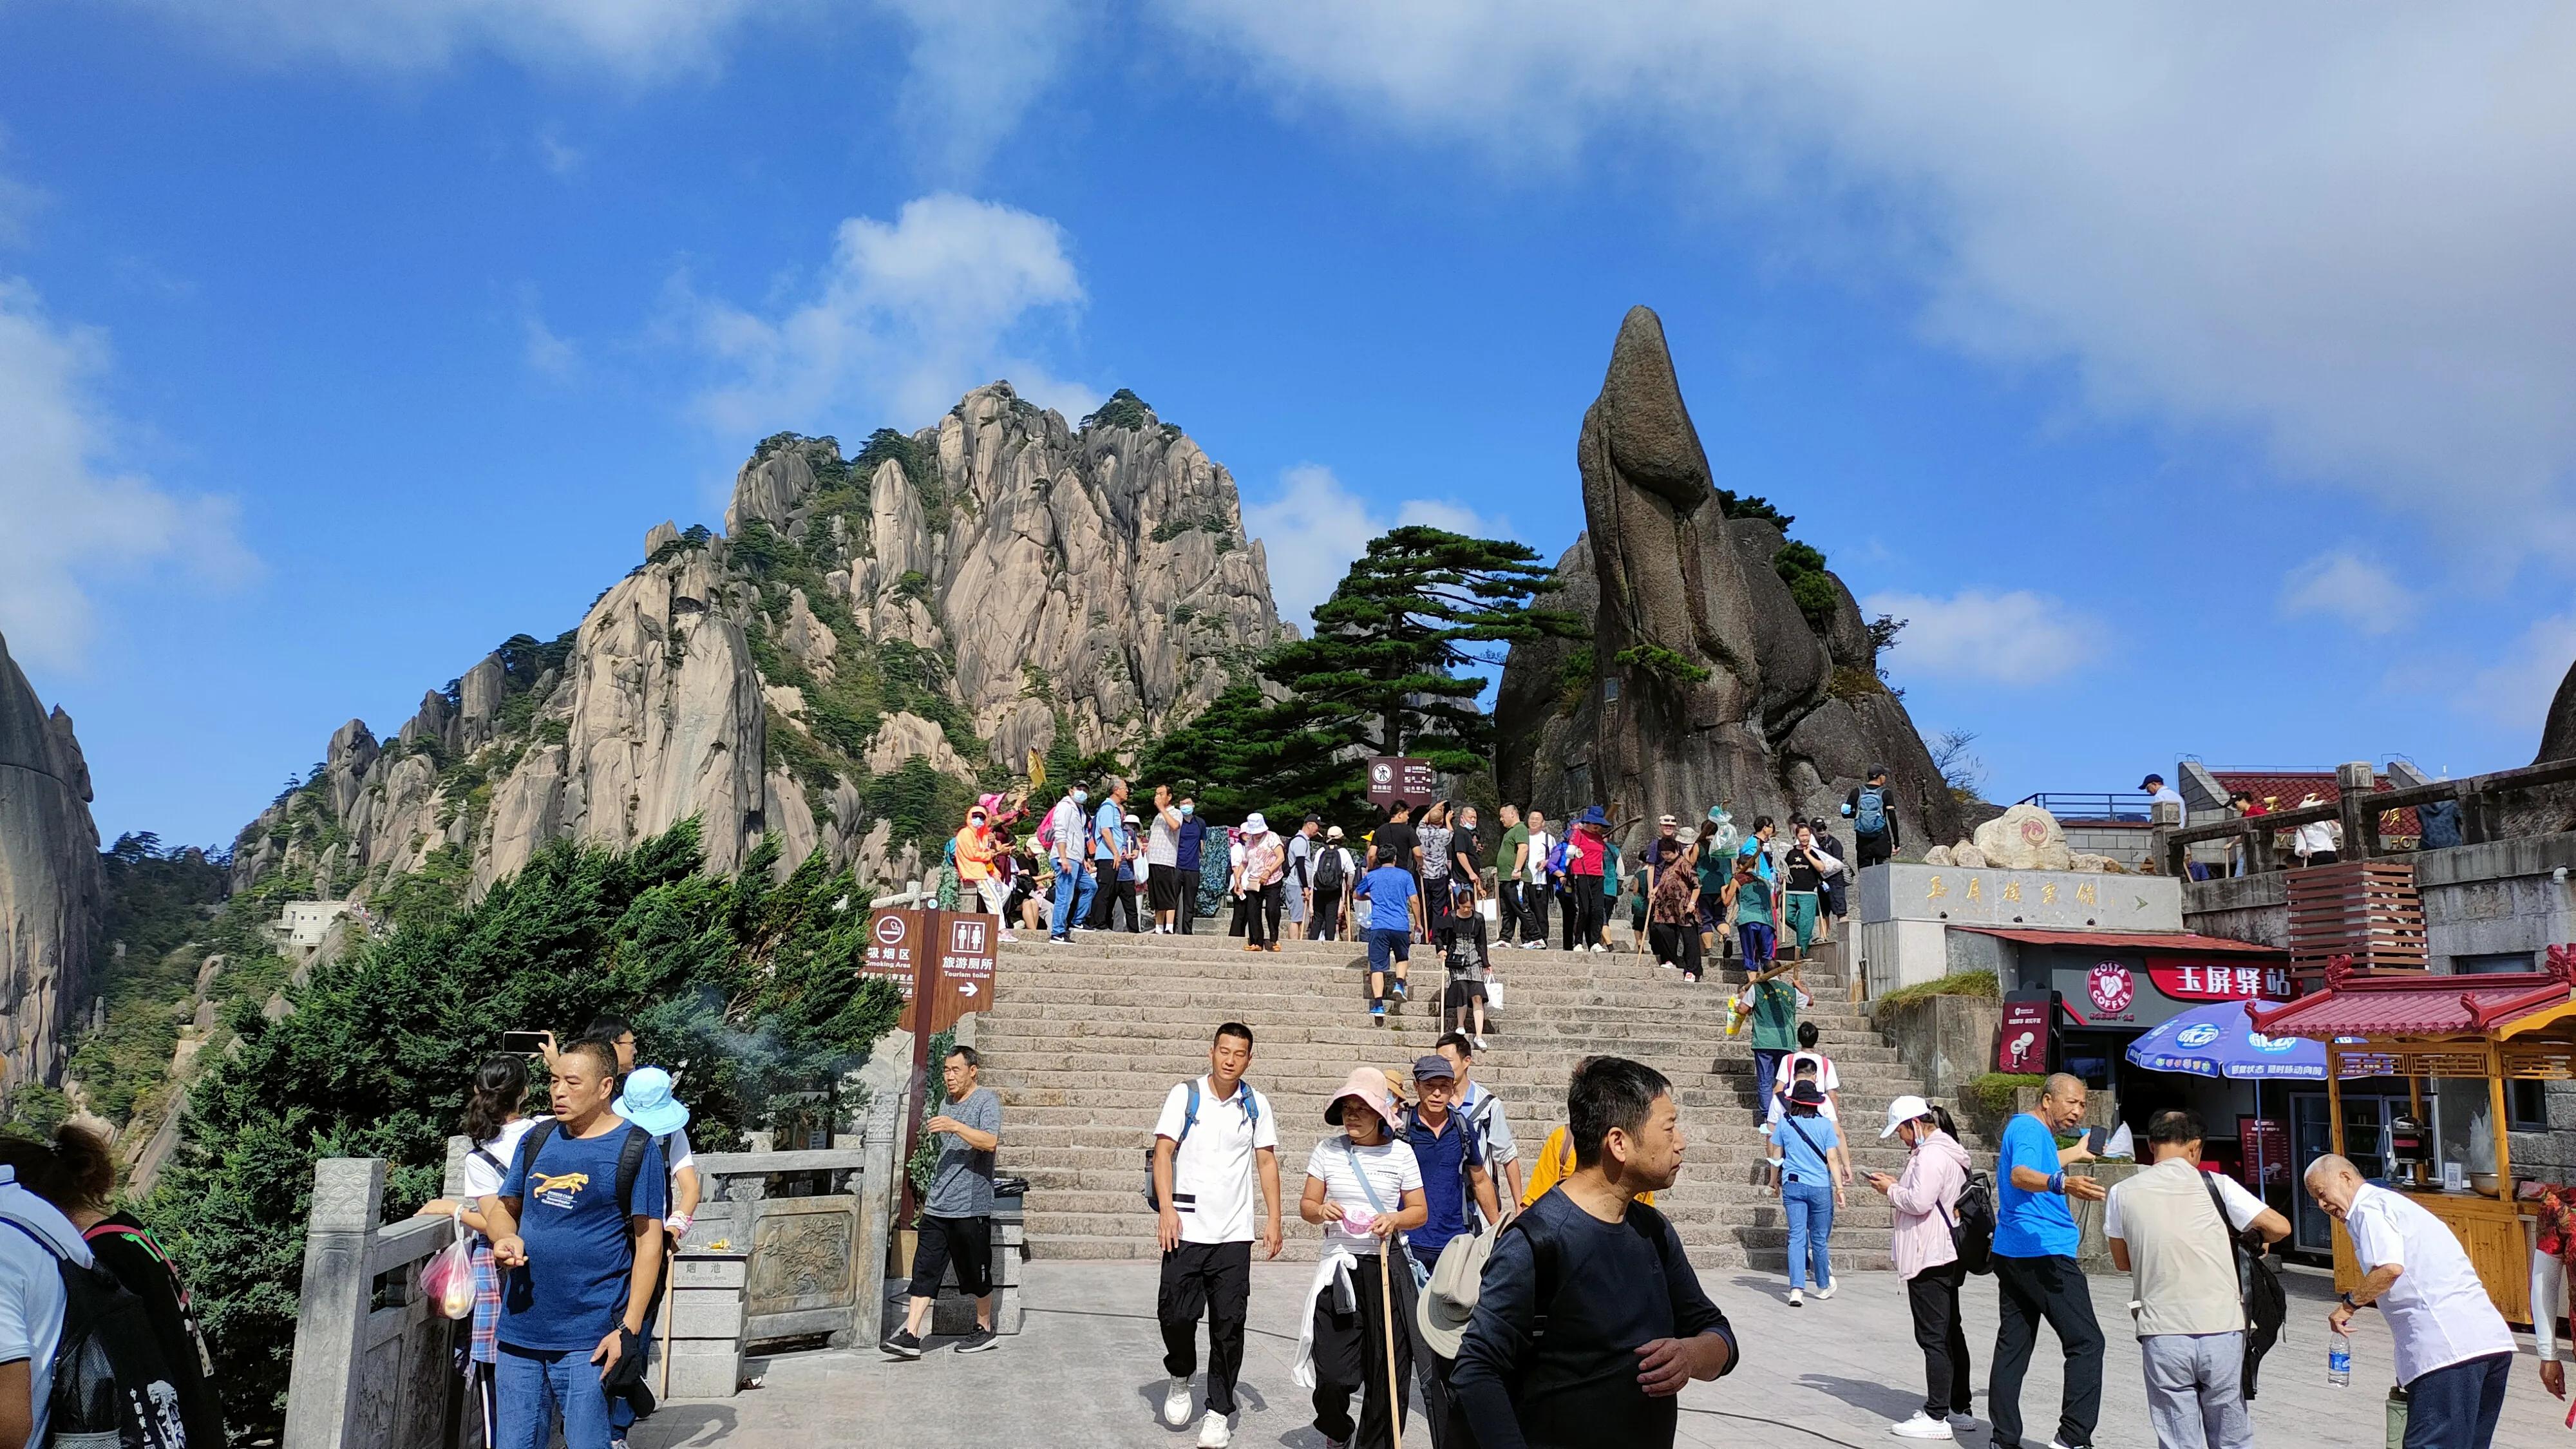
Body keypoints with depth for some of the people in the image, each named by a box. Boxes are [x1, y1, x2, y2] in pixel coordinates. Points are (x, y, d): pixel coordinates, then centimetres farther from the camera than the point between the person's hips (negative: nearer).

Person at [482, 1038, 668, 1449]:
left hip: (587, 1338, -5)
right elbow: (503, 1206, 19)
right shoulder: (537, 1140, 9)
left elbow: (649, 1242, -6)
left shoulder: (636, 1149, -5)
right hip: (519, 1328, 5)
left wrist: (629, 1329, -12)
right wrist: (506, 1239, -6)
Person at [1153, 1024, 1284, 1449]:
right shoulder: (1185, 1095, -1)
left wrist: (1273, 1218, 3)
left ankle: (1219, 1411, 14)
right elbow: (1163, 1151, -3)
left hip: (1235, 1234, 2)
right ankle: (1180, 1377, 26)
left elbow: (1267, 1161, 10)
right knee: (1175, 1313, -4)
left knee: (1228, 1325, 1)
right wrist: (1166, 1208, -13)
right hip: (1186, 1228, -2)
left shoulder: (1256, 1104, 6)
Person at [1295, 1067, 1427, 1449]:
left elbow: (1419, 1212, 7)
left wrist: (1394, 1220, -14)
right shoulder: (1328, 1150, 5)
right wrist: (1321, 1210, -14)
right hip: (1338, 1269, 0)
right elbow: (1306, 1205, 9)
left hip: (1387, 1270, 0)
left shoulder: (1401, 1152, 2)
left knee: (1388, 1372, -1)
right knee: (1332, 1373, -5)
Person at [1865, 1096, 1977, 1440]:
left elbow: (1919, 1202, -25)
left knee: (1933, 1336, -7)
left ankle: (1937, 1417, -4)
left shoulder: (1931, 1154, -18)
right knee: (1950, 1331, 17)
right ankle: (1959, 1407, 26)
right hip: (1946, 1255, 11)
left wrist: (1891, 1190, -9)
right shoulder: (1946, 1149, 15)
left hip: (1930, 1257, -11)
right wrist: (1896, 1185, 10)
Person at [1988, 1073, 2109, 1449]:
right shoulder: (2030, 1128, -12)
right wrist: (2061, 1184, -51)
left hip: (2011, 1254, 10)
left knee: (2013, 1346, 9)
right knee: (2086, 1343, -6)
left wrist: (2077, 1153, 58)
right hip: (2044, 1252, -10)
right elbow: (2019, 1175, -33)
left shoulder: (2024, 1128, 20)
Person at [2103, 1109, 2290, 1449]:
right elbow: (2279, 1227, 3)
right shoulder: (2216, 1185, -2)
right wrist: (2254, 1238, 23)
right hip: (2222, 1332, 0)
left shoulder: (2122, 1194, 2)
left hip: (2162, 1337, 0)